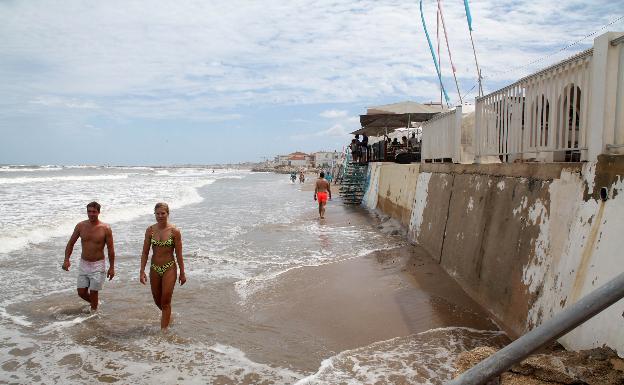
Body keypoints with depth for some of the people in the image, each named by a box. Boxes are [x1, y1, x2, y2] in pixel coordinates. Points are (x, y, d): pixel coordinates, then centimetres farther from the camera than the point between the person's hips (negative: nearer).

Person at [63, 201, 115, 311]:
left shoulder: (105, 228, -12)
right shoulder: (80, 226, -3)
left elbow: (110, 249, -8)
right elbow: (71, 243, 7)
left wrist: (111, 267, -8)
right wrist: (66, 260, -5)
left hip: (98, 265, -4)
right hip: (83, 264, 4)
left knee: (93, 292, 1)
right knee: (81, 292, 9)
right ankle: (95, 303, 38)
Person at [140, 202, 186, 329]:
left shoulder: (174, 231, -11)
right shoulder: (150, 230, -3)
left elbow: (179, 254, -6)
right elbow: (145, 252, 1)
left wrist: (182, 273, -3)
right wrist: (142, 271, -4)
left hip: (169, 269, -4)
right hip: (154, 269, 4)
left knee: (165, 302, -1)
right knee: (157, 301, 17)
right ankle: (168, 317, 46)